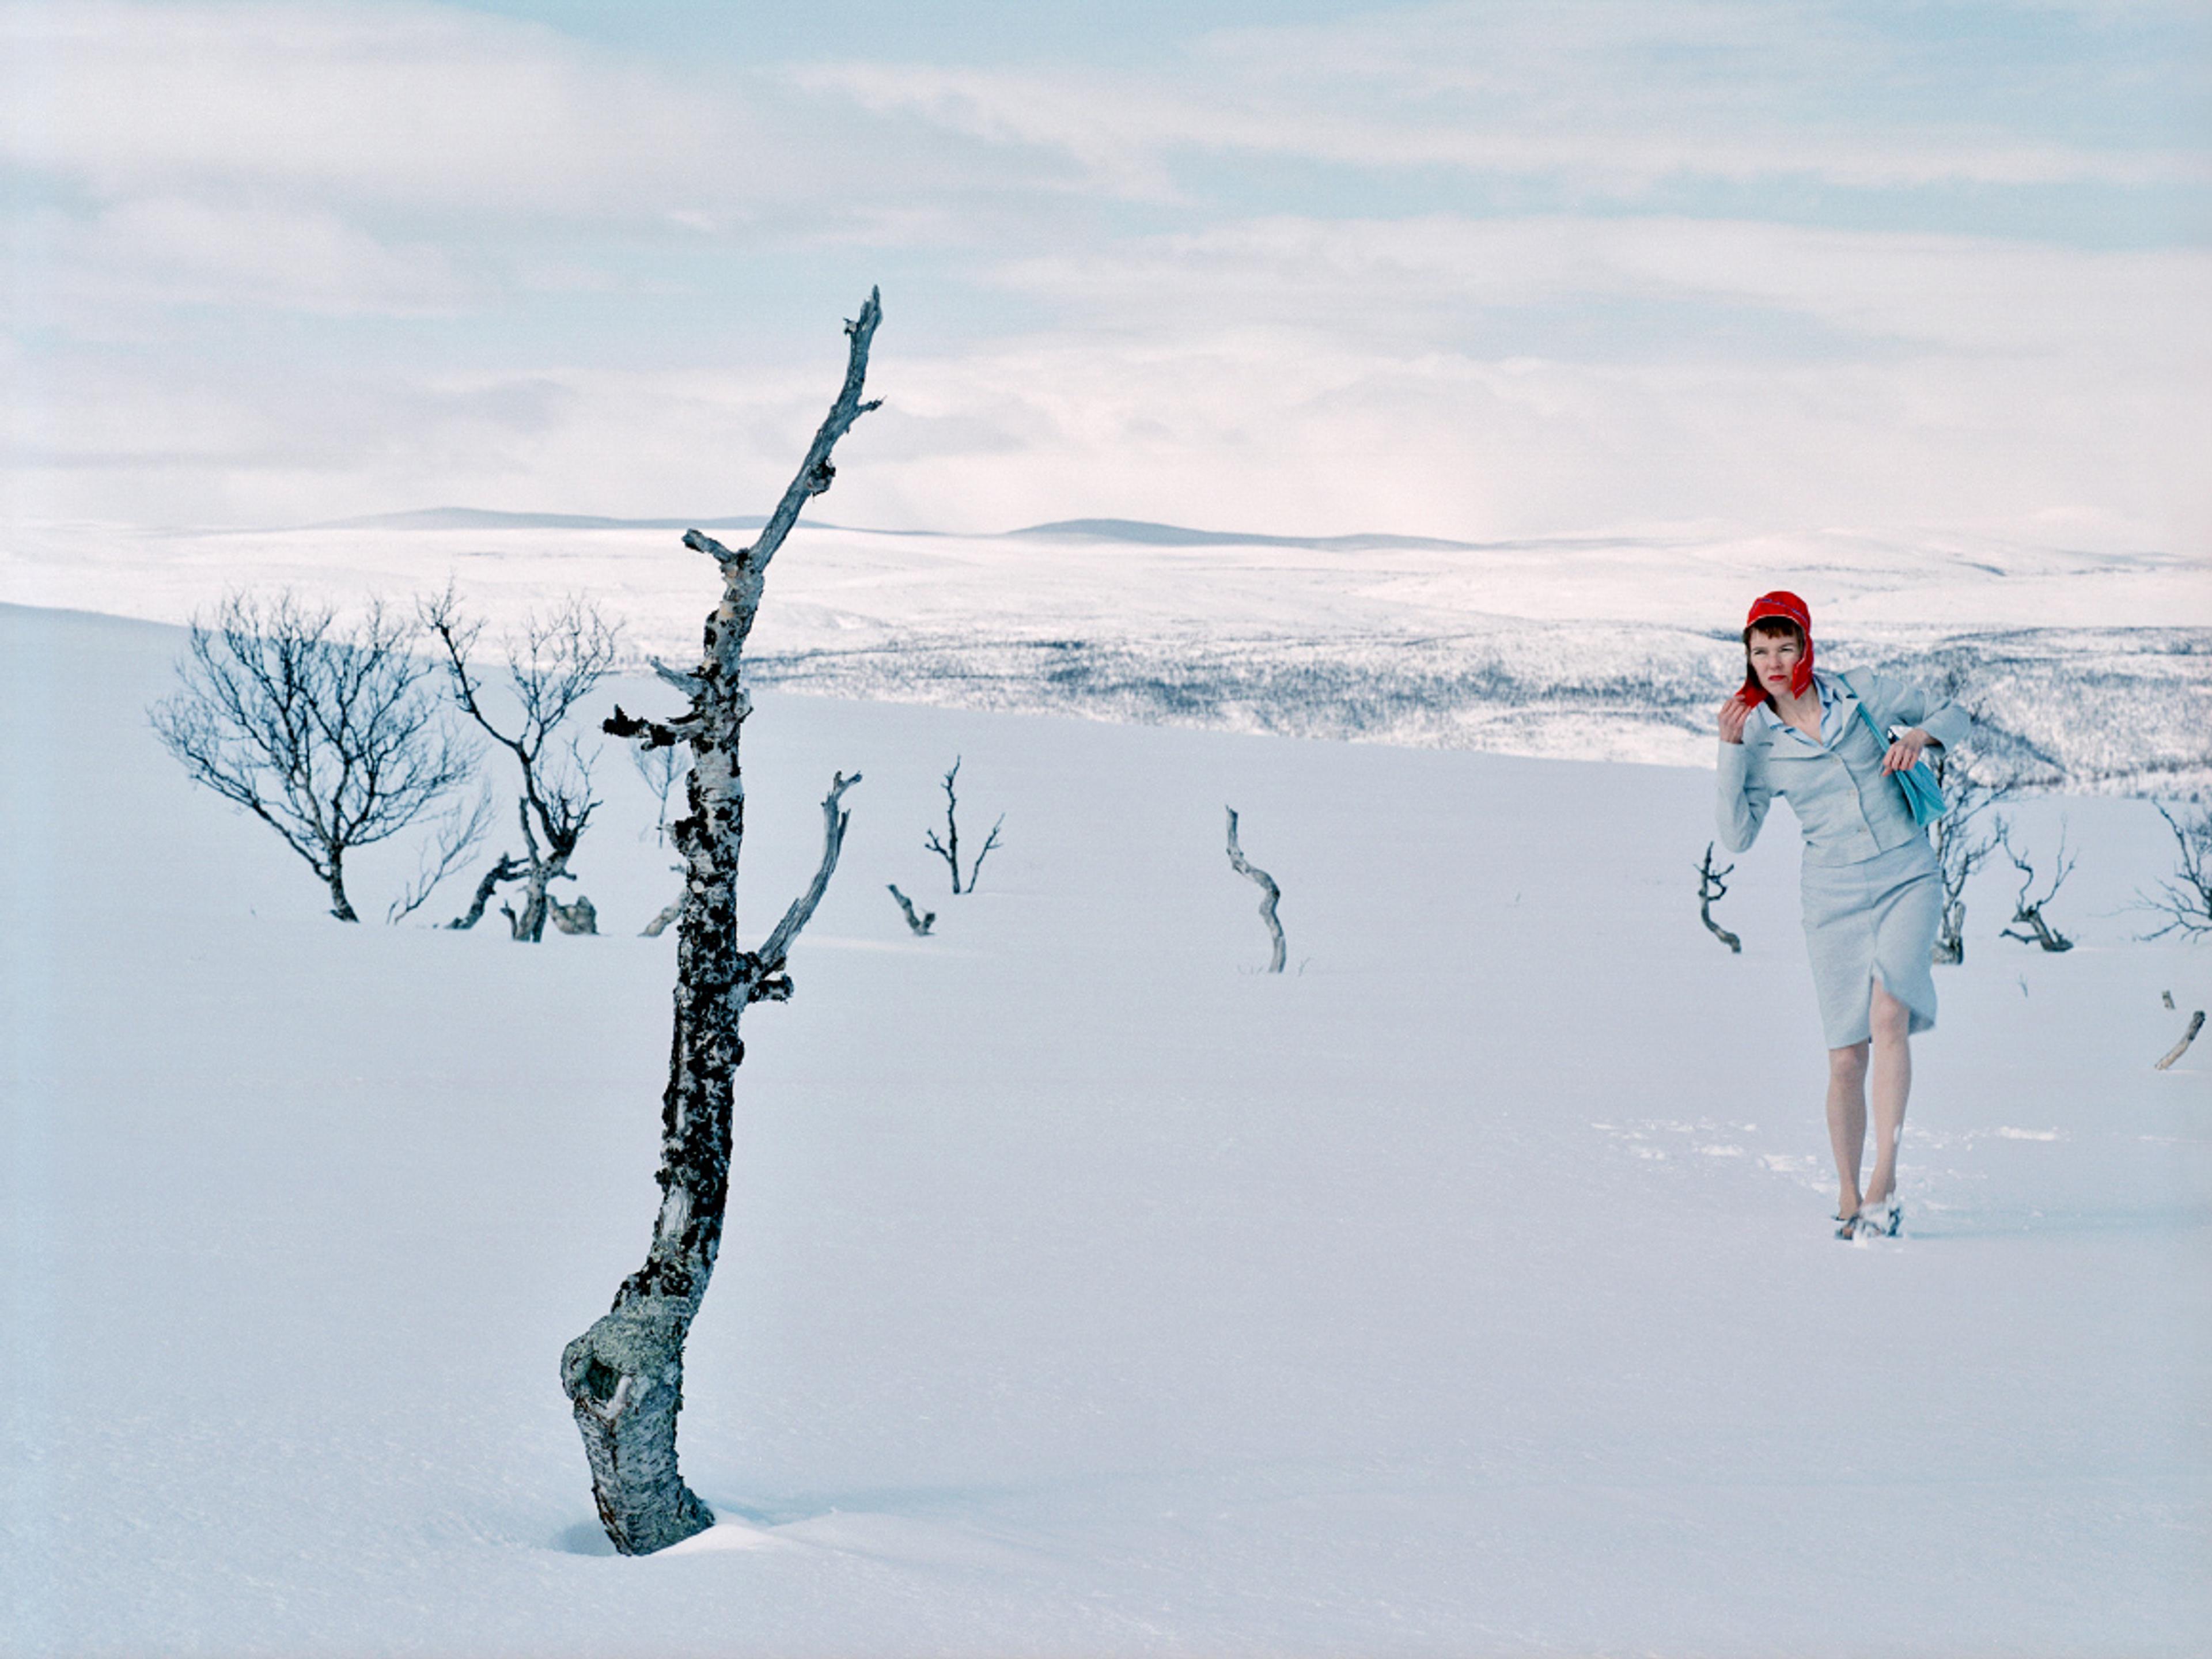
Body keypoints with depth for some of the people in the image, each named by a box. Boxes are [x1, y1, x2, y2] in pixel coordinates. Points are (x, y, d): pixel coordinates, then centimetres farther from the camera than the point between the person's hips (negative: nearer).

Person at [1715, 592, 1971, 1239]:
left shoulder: (1863, 695, 0)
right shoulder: (1758, 738, 2)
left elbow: (1955, 717, 12)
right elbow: (1736, 836, -6)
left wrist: (1918, 735, -10)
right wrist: (1728, 750, -13)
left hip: (1908, 878, -1)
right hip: (1836, 896, 1)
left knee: (1888, 1016, -23)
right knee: (1847, 1058, -2)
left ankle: (1885, 1178, -20)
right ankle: (1848, 1199, 14)